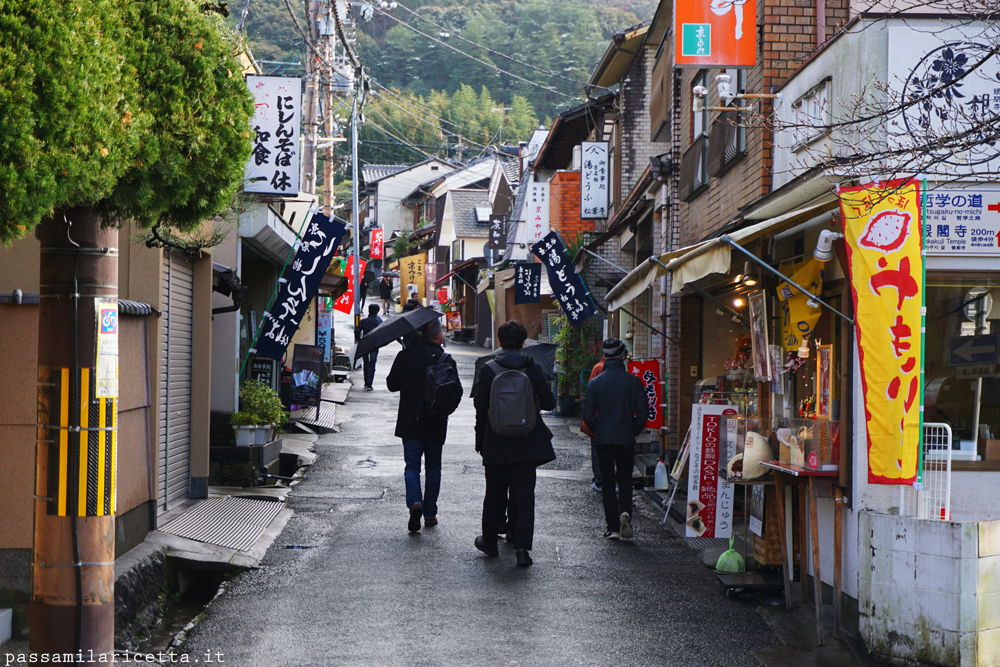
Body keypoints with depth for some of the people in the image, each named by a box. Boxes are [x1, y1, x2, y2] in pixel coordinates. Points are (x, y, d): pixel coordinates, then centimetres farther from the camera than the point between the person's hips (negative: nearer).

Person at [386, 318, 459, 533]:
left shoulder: (405, 356, -5)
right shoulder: (446, 360, -8)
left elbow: (392, 384, 0)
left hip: (409, 422, 0)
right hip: (435, 424, 0)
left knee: (412, 465, 4)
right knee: (433, 468, 13)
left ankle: (415, 502, -19)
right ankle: (430, 513, 16)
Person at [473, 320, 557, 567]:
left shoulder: (488, 370, -7)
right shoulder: (532, 369, -3)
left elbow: (480, 408, -4)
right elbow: (549, 403, 1)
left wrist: (480, 441, 6)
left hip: (496, 443, 0)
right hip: (527, 443, 0)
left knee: (495, 493, 14)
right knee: (524, 492, 2)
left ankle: (489, 541, 29)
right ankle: (522, 546, -8)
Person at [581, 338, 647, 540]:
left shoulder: (595, 383, -5)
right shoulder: (634, 381, -4)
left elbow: (588, 414, -6)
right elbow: (643, 411, -4)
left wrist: (598, 431, 11)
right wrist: (634, 431, 11)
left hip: (603, 440, 0)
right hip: (626, 439, 0)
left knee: (608, 483, 8)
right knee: (625, 479, 14)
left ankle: (613, 528, 5)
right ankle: (625, 512, -14)